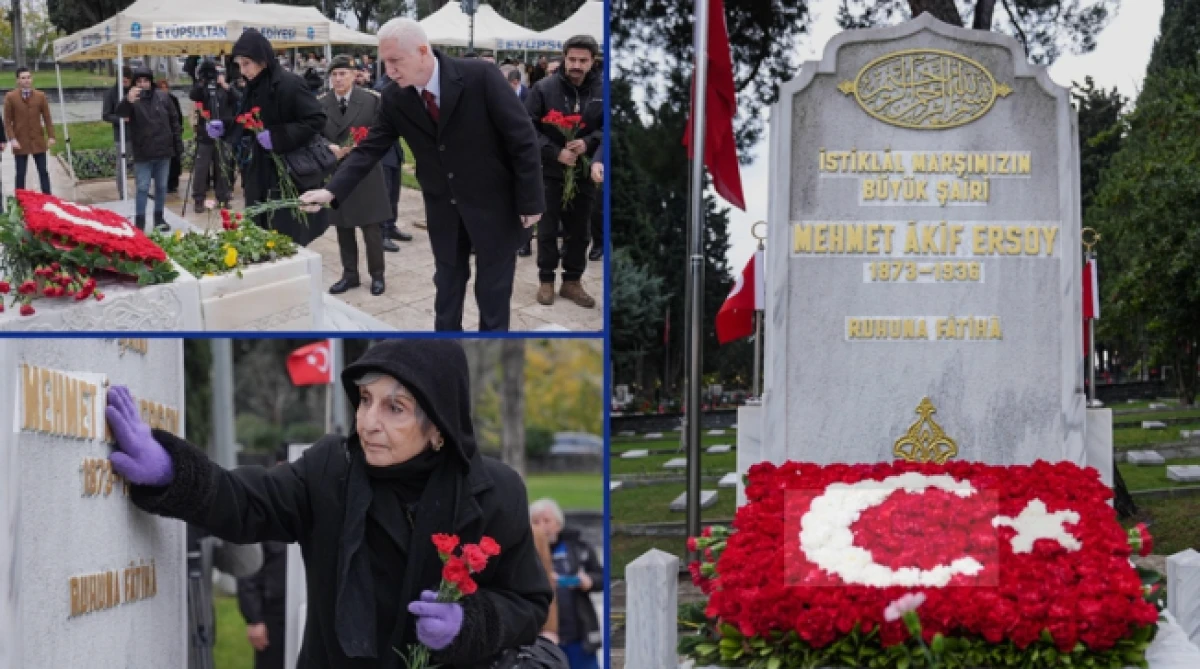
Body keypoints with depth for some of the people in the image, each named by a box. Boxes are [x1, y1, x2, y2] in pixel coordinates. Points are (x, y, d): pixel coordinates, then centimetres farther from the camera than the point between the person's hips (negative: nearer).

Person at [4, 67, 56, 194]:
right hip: (20, 142, -2)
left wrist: (51, 136, -1)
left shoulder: (40, 96, 4)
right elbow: (7, 121, -2)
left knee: (43, 172, 5)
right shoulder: (10, 97, -2)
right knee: (20, 174, 3)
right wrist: (12, 139, -12)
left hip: (38, 141, 2)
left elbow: (47, 118, 6)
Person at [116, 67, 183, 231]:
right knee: (143, 188, -2)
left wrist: (178, 144, 7)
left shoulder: (163, 97, 3)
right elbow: (120, 112, -30)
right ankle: (140, 221, 2)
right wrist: (128, 101, -53)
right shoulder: (132, 100, -8)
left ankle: (159, 218, 24)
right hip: (142, 153, -3)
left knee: (161, 186, 13)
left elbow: (174, 121, 10)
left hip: (163, 151, 3)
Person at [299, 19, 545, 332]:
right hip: (443, 204, 4)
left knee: (493, 288, 7)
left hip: (492, 201, -4)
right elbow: (370, 148, -3)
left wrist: (529, 201, -14)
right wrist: (332, 190, -18)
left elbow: (522, 138, -17)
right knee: (447, 283, 14)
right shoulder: (394, 98, -8)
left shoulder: (480, 76, -21)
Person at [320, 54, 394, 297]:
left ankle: (377, 275, 15)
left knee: (371, 227, 1)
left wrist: (361, 147, -19)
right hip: (336, 173, 3)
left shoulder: (371, 99, -5)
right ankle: (350, 274, 22)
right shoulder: (321, 103, 3)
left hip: (365, 173, -3)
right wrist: (330, 148, -18)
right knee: (343, 227, 10)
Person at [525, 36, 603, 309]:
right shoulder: (544, 88, -10)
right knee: (548, 230, 7)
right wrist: (555, 153, -19)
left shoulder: (602, 90, -5)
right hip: (550, 172, -2)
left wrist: (588, 143, -17)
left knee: (579, 231, 11)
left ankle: (573, 281, 23)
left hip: (584, 172, 2)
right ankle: (546, 280, 19)